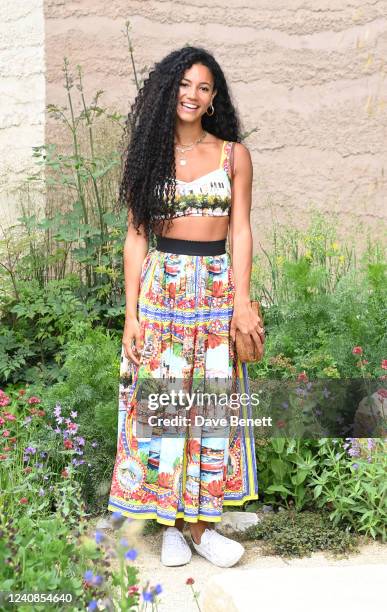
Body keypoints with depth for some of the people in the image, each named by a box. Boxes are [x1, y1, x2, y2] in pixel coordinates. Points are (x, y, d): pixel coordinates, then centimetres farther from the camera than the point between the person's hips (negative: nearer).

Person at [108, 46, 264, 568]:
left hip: (216, 287, 0)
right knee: (161, 401, 0)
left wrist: (242, 299, -9)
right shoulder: (149, 153, 5)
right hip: (161, 286, 0)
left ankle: (200, 521, 13)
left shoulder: (234, 154, 5)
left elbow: (240, 231, 3)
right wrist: (132, 313, -5)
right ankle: (172, 521, 14)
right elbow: (136, 236, 2)